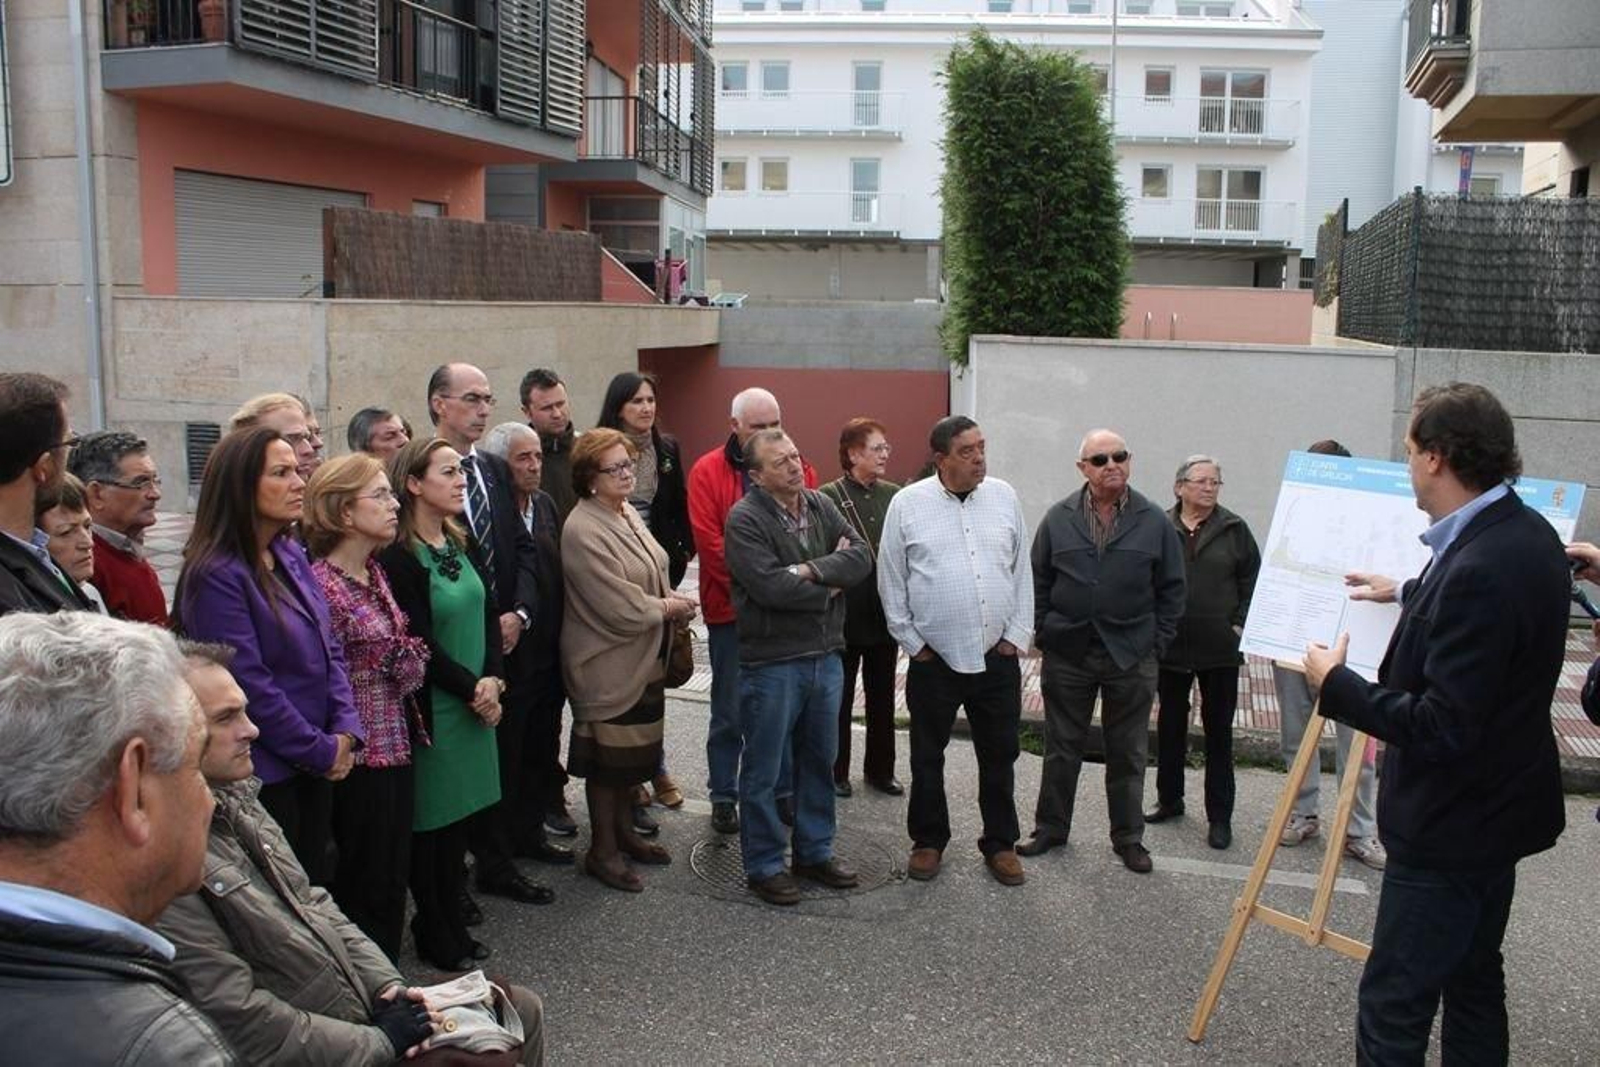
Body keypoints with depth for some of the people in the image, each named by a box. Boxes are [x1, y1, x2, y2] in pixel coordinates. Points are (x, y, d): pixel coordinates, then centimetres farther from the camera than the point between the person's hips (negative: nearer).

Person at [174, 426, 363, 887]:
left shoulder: (291, 555, 6)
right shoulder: (215, 575, -18)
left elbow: (330, 647, 9)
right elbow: (251, 686, -20)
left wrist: (345, 732, -3)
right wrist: (323, 751, -13)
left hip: (315, 765, 7)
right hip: (266, 774, -7)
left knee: (319, 888, 16)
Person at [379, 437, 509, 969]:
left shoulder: (462, 543, 9)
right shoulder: (397, 557, -14)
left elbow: (489, 613, 8)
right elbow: (418, 644, -17)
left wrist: (492, 679, -5)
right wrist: (472, 688, -11)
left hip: (476, 702, 7)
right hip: (432, 707, -7)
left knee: (459, 814, 13)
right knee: (431, 819, 4)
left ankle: (455, 926, 25)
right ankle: (434, 935, 19)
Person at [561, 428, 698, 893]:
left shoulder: (627, 512, 6)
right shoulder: (583, 531, -22)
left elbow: (653, 574, 17)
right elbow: (619, 606, -25)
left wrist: (671, 601, -2)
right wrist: (668, 608, -11)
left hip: (642, 657, 9)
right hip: (607, 663, -9)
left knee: (632, 751, 19)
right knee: (609, 756, 4)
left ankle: (624, 832, 35)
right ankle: (602, 851, 19)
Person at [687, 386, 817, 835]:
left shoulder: (798, 468, 5)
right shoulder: (707, 472, -4)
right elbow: (709, 542, -11)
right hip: (732, 611, -3)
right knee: (729, 713, 7)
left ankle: (785, 791, 26)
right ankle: (723, 796, 21)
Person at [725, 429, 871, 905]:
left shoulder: (821, 505, 6)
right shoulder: (745, 519, -14)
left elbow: (862, 557, -4)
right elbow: (771, 586, -25)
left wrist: (811, 570, -20)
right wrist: (831, 584, -10)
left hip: (825, 656, 7)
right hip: (772, 663, -6)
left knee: (820, 761, 18)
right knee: (763, 771, 6)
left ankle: (815, 852, 33)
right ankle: (763, 865, 20)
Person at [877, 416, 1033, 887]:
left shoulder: (1004, 497, 3)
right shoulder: (907, 504, -5)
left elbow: (1022, 571, 7)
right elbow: (891, 581, 0)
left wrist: (1018, 635, 2)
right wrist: (911, 641, -1)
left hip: (998, 658, 2)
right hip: (934, 659, -2)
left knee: (999, 757, 12)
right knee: (927, 758, 12)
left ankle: (1000, 844, 28)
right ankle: (928, 841, 29)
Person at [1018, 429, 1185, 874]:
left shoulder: (1154, 521, -1)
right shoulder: (1058, 519, 0)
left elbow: (1172, 588, 3)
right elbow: (1039, 582, 6)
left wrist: (1158, 642, -1)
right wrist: (1044, 632, 0)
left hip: (1131, 658, 0)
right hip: (1067, 654, 1)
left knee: (1128, 754, 10)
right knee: (1061, 749, 12)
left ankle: (1129, 838, 24)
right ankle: (1050, 827, 26)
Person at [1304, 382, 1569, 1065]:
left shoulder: (1478, 570, -29)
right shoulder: (1529, 533, 2)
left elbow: (1442, 727, -29)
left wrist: (1336, 684, -18)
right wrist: (1411, 594, 30)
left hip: (1450, 829, -10)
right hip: (1499, 807, 10)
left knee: (1393, 1008, -1)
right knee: (1473, 982, 23)